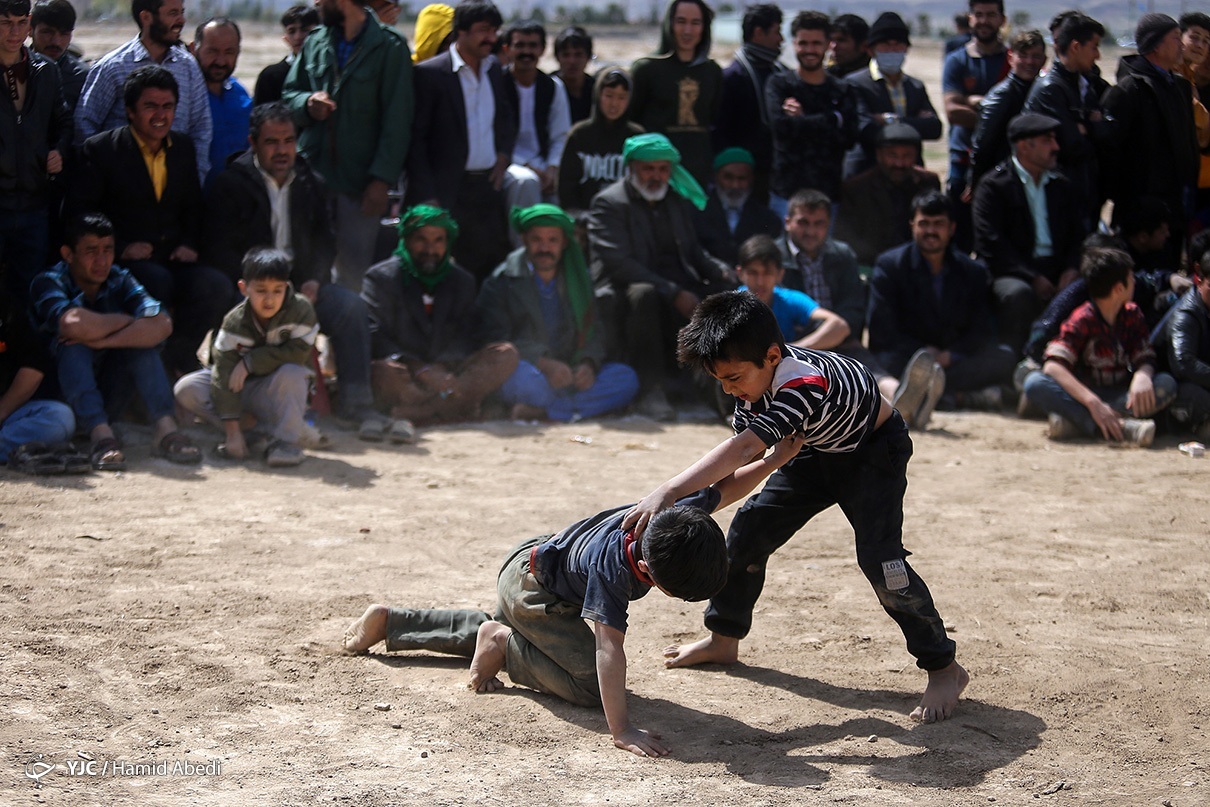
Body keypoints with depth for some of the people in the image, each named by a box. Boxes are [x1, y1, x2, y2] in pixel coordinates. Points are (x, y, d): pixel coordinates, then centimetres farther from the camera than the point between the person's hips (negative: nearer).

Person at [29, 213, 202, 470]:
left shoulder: (119, 280, -2)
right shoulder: (48, 283, -13)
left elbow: (162, 325, -21)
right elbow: (73, 324, -37)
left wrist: (102, 341, -30)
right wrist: (125, 321, -20)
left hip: (107, 398, 4)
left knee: (143, 337, -17)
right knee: (74, 345, -29)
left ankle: (165, 428, -31)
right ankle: (100, 434, -43)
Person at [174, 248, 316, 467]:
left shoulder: (300, 309, -19)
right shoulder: (234, 322, -18)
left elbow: (299, 352, -25)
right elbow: (224, 373, -20)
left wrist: (250, 362, -24)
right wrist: (232, 430, -25)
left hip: (277, 391, -2)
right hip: (240, 391, 2)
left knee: (292, 372, -36)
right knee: (185, 390, -19)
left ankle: (286, 439, -22)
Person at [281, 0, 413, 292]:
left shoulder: (389, 47, -4)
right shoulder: (315, 43, 11)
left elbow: (396, 122, -8)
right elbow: (288, 94, 19)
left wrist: (382, 179, -14)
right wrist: (307, 103, -6)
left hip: (360, 180, -4)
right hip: (312, 170, 4)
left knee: (353, 272, 0)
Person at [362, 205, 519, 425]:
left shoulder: (462, 280, 19)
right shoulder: (381, 277, 5)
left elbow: (467, 339, 8)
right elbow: (373, 336, -9)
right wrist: (418, 369, -24)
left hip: (448, 372, 5)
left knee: (507, 354, -19)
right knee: (382, 372, -38)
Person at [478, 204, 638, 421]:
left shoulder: (578, 280, 15)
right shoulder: (500, 282, 2)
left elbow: (595, 332, 12)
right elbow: (495, 340, -9)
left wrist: (588, 363, -12)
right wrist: (543, 363, -23)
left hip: (568, 377, 5)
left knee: (626, 378, -20)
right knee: (520, 374, -39)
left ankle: (541, 411, -28)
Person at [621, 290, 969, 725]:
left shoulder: (803, 383, -43)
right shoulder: (753, 377, -16)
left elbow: (744, 449, -53)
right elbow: (742, 454, -12)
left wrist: (668, 492, -60)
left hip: (874, 449, -8)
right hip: (816, 452, 8)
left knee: (879, 557, -22)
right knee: (748, 530, 6)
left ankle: (944, 667, -8)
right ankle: (723, 640, 25)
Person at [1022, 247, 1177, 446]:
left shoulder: (1132, 315, 4)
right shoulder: (1082, 320, -13)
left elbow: (1145, 358, -4)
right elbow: (1053, 366, -26)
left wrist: (1142, 376, -31)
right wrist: (1092, 401, -40)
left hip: (1120, 395, 4)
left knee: (1167, 384, -23)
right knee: (1035, 383, -32)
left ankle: (1076, 422, -33)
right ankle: (1120, 427, -47)